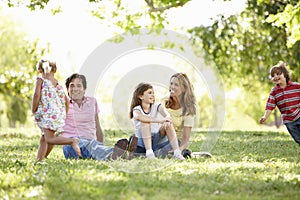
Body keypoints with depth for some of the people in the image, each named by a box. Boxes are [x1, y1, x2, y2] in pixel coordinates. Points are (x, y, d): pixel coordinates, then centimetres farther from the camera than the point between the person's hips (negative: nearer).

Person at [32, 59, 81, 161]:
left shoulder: (40, 79, 4)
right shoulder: (57, 82, 19)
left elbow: (37, 94, -10)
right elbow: (65, 101, 15)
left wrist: (33, 110, -1)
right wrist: (64, 117, 21)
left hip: (47, 113, -7)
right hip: (60, 114, 7)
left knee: (49, 139, -15)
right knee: (44, 139, 17)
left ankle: (72, 141, -32)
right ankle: (38, 159, 19)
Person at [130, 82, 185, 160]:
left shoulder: (156, 106, 2)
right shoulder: (136, 109, -9)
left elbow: (166, 114, -20)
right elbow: (139, 117, -35)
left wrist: (167, 119, -46)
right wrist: (159, 120, -48)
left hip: (156, 139, 3)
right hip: (142, 141, -3)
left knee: (168, 123, -20)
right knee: (145, 122, -30)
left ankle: (177, 153, -25)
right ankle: (149, 153, -39)